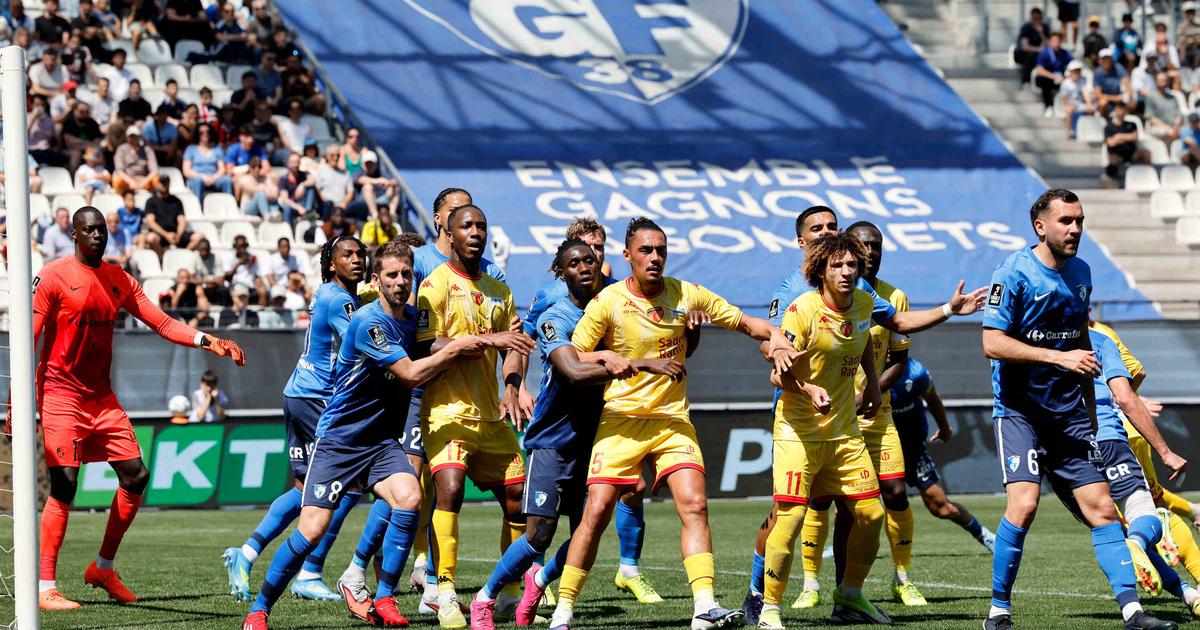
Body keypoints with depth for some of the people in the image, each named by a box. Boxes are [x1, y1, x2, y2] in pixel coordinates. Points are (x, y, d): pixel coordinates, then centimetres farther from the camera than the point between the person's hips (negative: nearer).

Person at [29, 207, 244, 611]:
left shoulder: (118, 280, 9)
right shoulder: (53, 276, -9)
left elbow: (162, 323, 9)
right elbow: (28, 338, -12)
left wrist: (208, 342, -6)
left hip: (101, 397, 7)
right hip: (61, 395, -7)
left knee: (136, 476, 3)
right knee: (63, 487, -13)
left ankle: (103, 569, 18)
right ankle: (44, 589, -9)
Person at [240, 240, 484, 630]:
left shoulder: (413, 318, 6)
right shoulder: (368, 323, -18)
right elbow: (411, 374, -20)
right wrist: (454, 350, -13)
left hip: (381, 441, 6)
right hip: (338, 440, -6)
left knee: (409, 497, -23)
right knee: (312, 529, -12)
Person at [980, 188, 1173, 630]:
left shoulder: (1080, 273, 10)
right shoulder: (1014, 274, -11)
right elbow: (993, 343, -18)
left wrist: (1091, 408, 24)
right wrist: (1060, 357, -22)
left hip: (1069, 412, 6)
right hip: (1019, 409, -6)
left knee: (1101, 507, -1)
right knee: (1024, 504, -19)